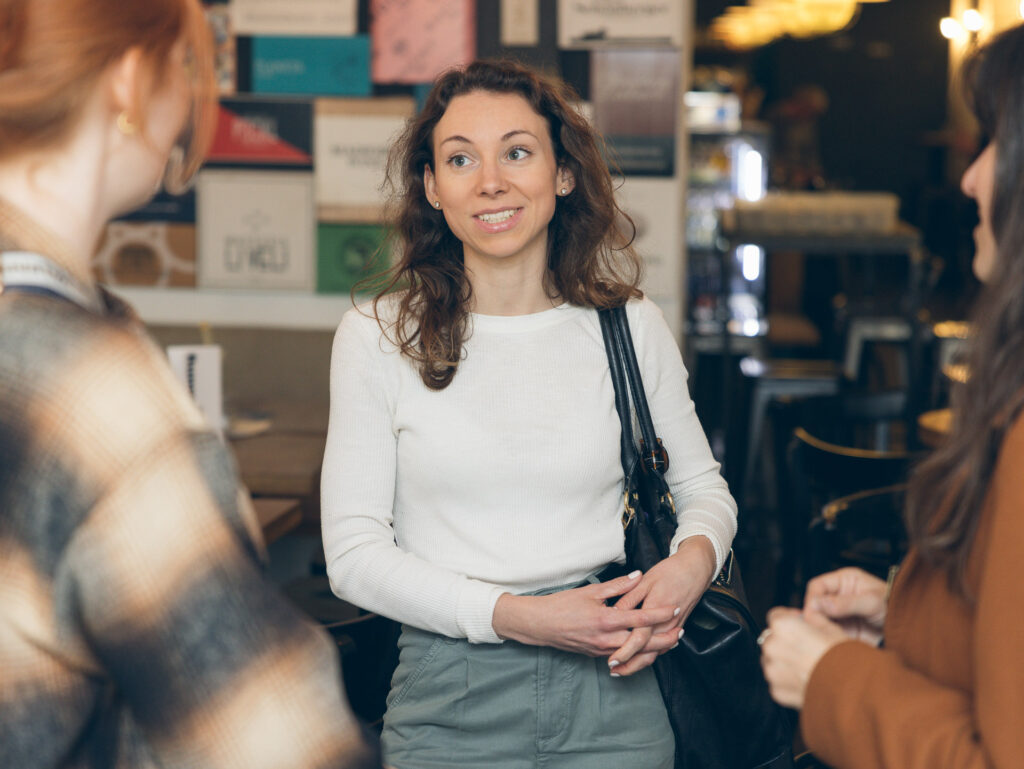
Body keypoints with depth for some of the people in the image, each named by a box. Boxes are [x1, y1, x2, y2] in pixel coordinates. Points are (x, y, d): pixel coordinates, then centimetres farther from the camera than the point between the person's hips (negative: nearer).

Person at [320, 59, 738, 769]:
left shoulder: (631, 326, 2)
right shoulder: (377, 338, -3)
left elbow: (703, 485, 14)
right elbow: (354, 552, -5)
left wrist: (693, 561, -9)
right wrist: (515, 616, -17)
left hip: (611, 695, 2)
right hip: (451, 703, -1)